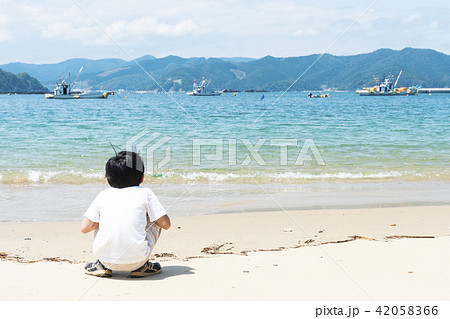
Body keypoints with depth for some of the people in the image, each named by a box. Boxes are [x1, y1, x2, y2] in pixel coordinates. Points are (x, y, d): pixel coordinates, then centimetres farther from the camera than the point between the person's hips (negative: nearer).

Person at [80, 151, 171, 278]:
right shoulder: (145, 193, 5)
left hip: (105, 257, 3)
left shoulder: (103, 195, 10)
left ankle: (102, 266, 20)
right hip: (135, 260, -2)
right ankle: (141, 266, 16)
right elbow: (166, 224, 3)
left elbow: (84, 228, 7)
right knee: (156, 221, 21)